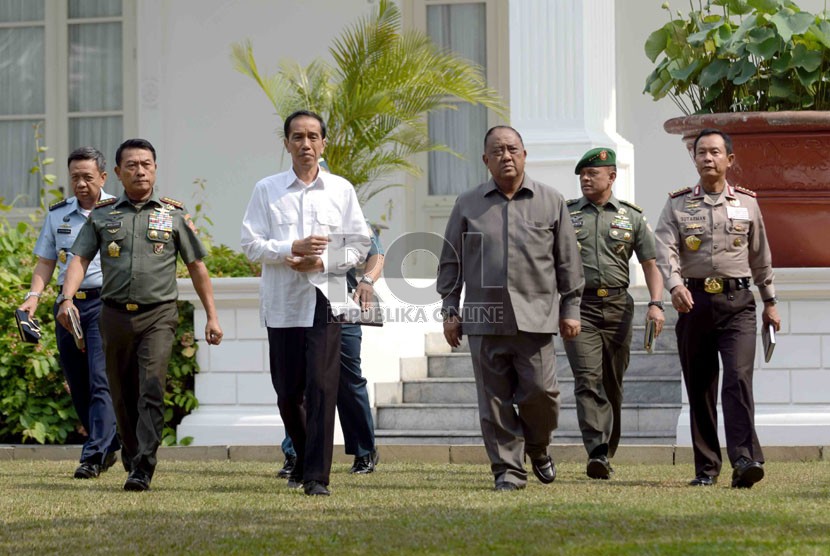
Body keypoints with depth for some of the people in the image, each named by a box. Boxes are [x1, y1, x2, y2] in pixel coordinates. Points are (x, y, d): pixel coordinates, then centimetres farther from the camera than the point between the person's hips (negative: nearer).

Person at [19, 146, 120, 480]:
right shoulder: (57, 215, 13)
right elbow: (46, 262, 16)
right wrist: (34, 295, 1)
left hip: (105, 304, -5)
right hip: (68, 303, 5)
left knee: (100, 381, -14)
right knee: (78, 386, 9)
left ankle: (94, 456, -15)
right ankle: (110, 445, 26)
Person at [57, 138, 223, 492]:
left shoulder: (174, 215, 7)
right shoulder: (102, 215, 10)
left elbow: (197, 267, 11)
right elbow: (80, 258, 3)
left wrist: (212, 316, 7)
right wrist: (67, 298, -15)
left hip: (158, 315, -2)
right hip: (115, 314, 2)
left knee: (152, 389, -16)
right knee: (123, 396, 9)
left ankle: (143, 469, -21)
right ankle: (132, 460, 26)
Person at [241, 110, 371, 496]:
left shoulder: (341, 190, 8)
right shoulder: (267, 190, 7)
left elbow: (359, 245, 7)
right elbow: (251, 244, 1)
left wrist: (322, 262, -9)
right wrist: (292, 249, -14)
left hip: (325, 301, -1)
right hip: (282, 304, 1)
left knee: (322, 388, -10)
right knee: (287, 392, 7)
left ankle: (316, 476, -10)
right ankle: (303, 460, 29)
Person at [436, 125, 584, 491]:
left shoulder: (550, 202, 10)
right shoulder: (468, 205, 11)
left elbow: (567, 260, 11)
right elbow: (450, 262, 13)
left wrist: (570, 308, 7)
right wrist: (450, 311, 8)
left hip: (534, 318, -1)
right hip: (484, 320, 1)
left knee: (540, 391, -7)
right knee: (495, 399, -1)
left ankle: (538, 449, 20)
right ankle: (508, 468, 6)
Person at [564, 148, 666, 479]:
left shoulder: (632, 217, 10)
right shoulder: (565, 214, 8)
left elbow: (650, 264, 10)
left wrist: (656, 304, -4)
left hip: (617, 306, 2)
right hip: (579, 306, -2)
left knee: (612, 384, 7)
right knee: (588, 379, -16)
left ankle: (607, 453, 20)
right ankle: (596, 453, -27)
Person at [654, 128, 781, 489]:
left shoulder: (747, 203, 9)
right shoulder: (677, 205, 6)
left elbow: (760, 256, 17)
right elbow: (665, 250, -8)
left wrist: (770, 302, 19)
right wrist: (675, 285, -27)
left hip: (737, 301, -1)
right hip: (695, 302, 1)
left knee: (738, 378, -16)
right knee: (699, 387, 5)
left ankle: (744, 461, -26)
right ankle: (706, 469, 12)